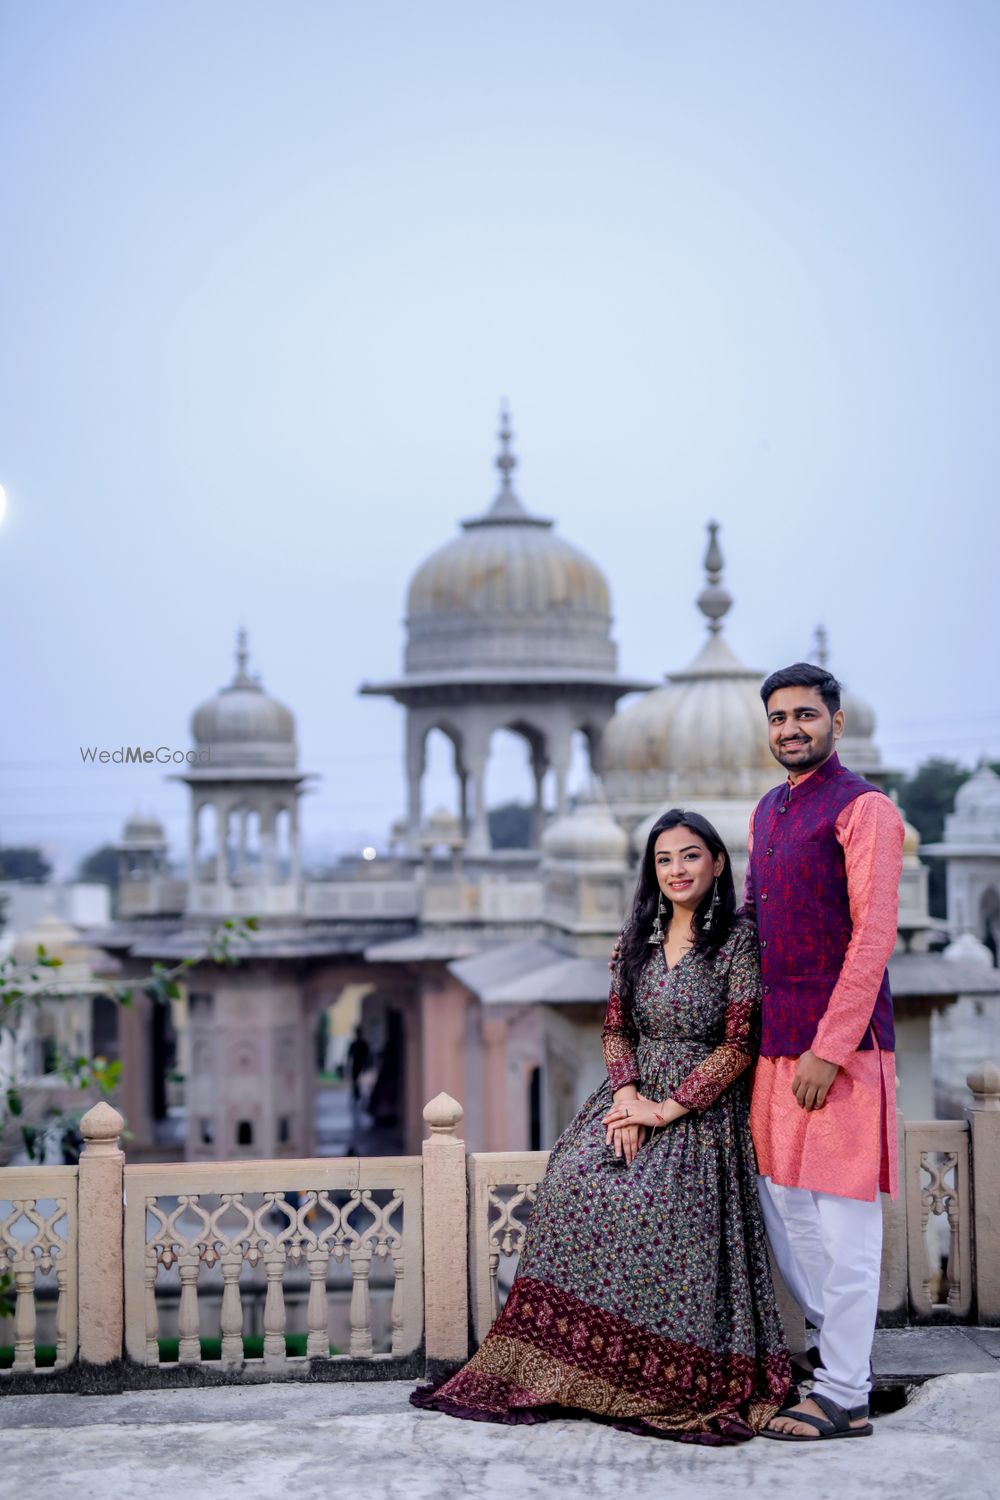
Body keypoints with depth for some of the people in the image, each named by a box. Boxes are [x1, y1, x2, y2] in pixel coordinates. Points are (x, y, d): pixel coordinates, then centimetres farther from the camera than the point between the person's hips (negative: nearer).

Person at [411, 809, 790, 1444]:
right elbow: (616, 1028, 13)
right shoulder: (638, 938, 13)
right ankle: (571, 1366, -15)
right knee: (576, 1182, -21)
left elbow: (738, 1045, -10)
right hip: (635, 1096, 5)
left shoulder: (737, 941, -5)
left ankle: (676, 1385, -17)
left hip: (702, 1107, -5)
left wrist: (668, 1108, -15)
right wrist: (627, 1093, -6)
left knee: (653, 1201, -29)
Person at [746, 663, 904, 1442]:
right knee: (780, 1202, 13)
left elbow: (874, 933, -15)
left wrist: (829, 1048, -19)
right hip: (776, 1040, 8)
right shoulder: (768, 812, 17)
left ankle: (845, 1398, 4)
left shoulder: (862, 808, -9)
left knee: (842, 1218, -3)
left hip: (841, 1042, -8)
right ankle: (836, 1341, 29)